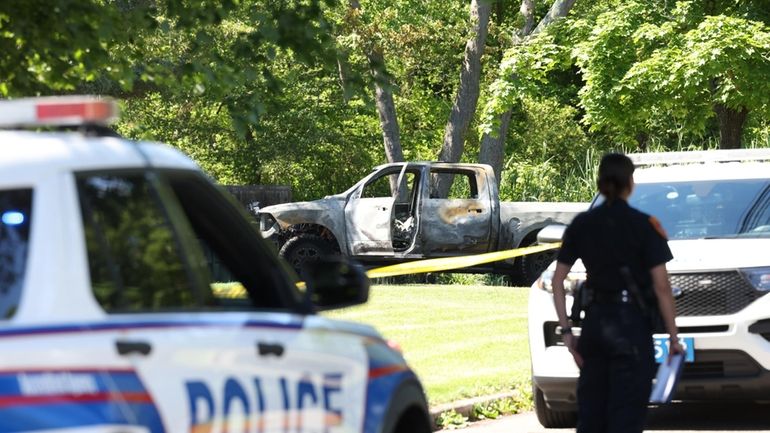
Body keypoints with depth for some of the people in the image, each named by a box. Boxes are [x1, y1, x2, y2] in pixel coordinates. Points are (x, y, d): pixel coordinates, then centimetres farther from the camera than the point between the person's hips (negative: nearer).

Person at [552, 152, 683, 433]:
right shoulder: (644, 226, -8)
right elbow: (661, 286, -11)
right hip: (632, 324, -5)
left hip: (595, 322, 5)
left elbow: (558, 280, 3)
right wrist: (673, 337, -4)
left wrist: (566, 330, 7)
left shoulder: (581, 225, 5)